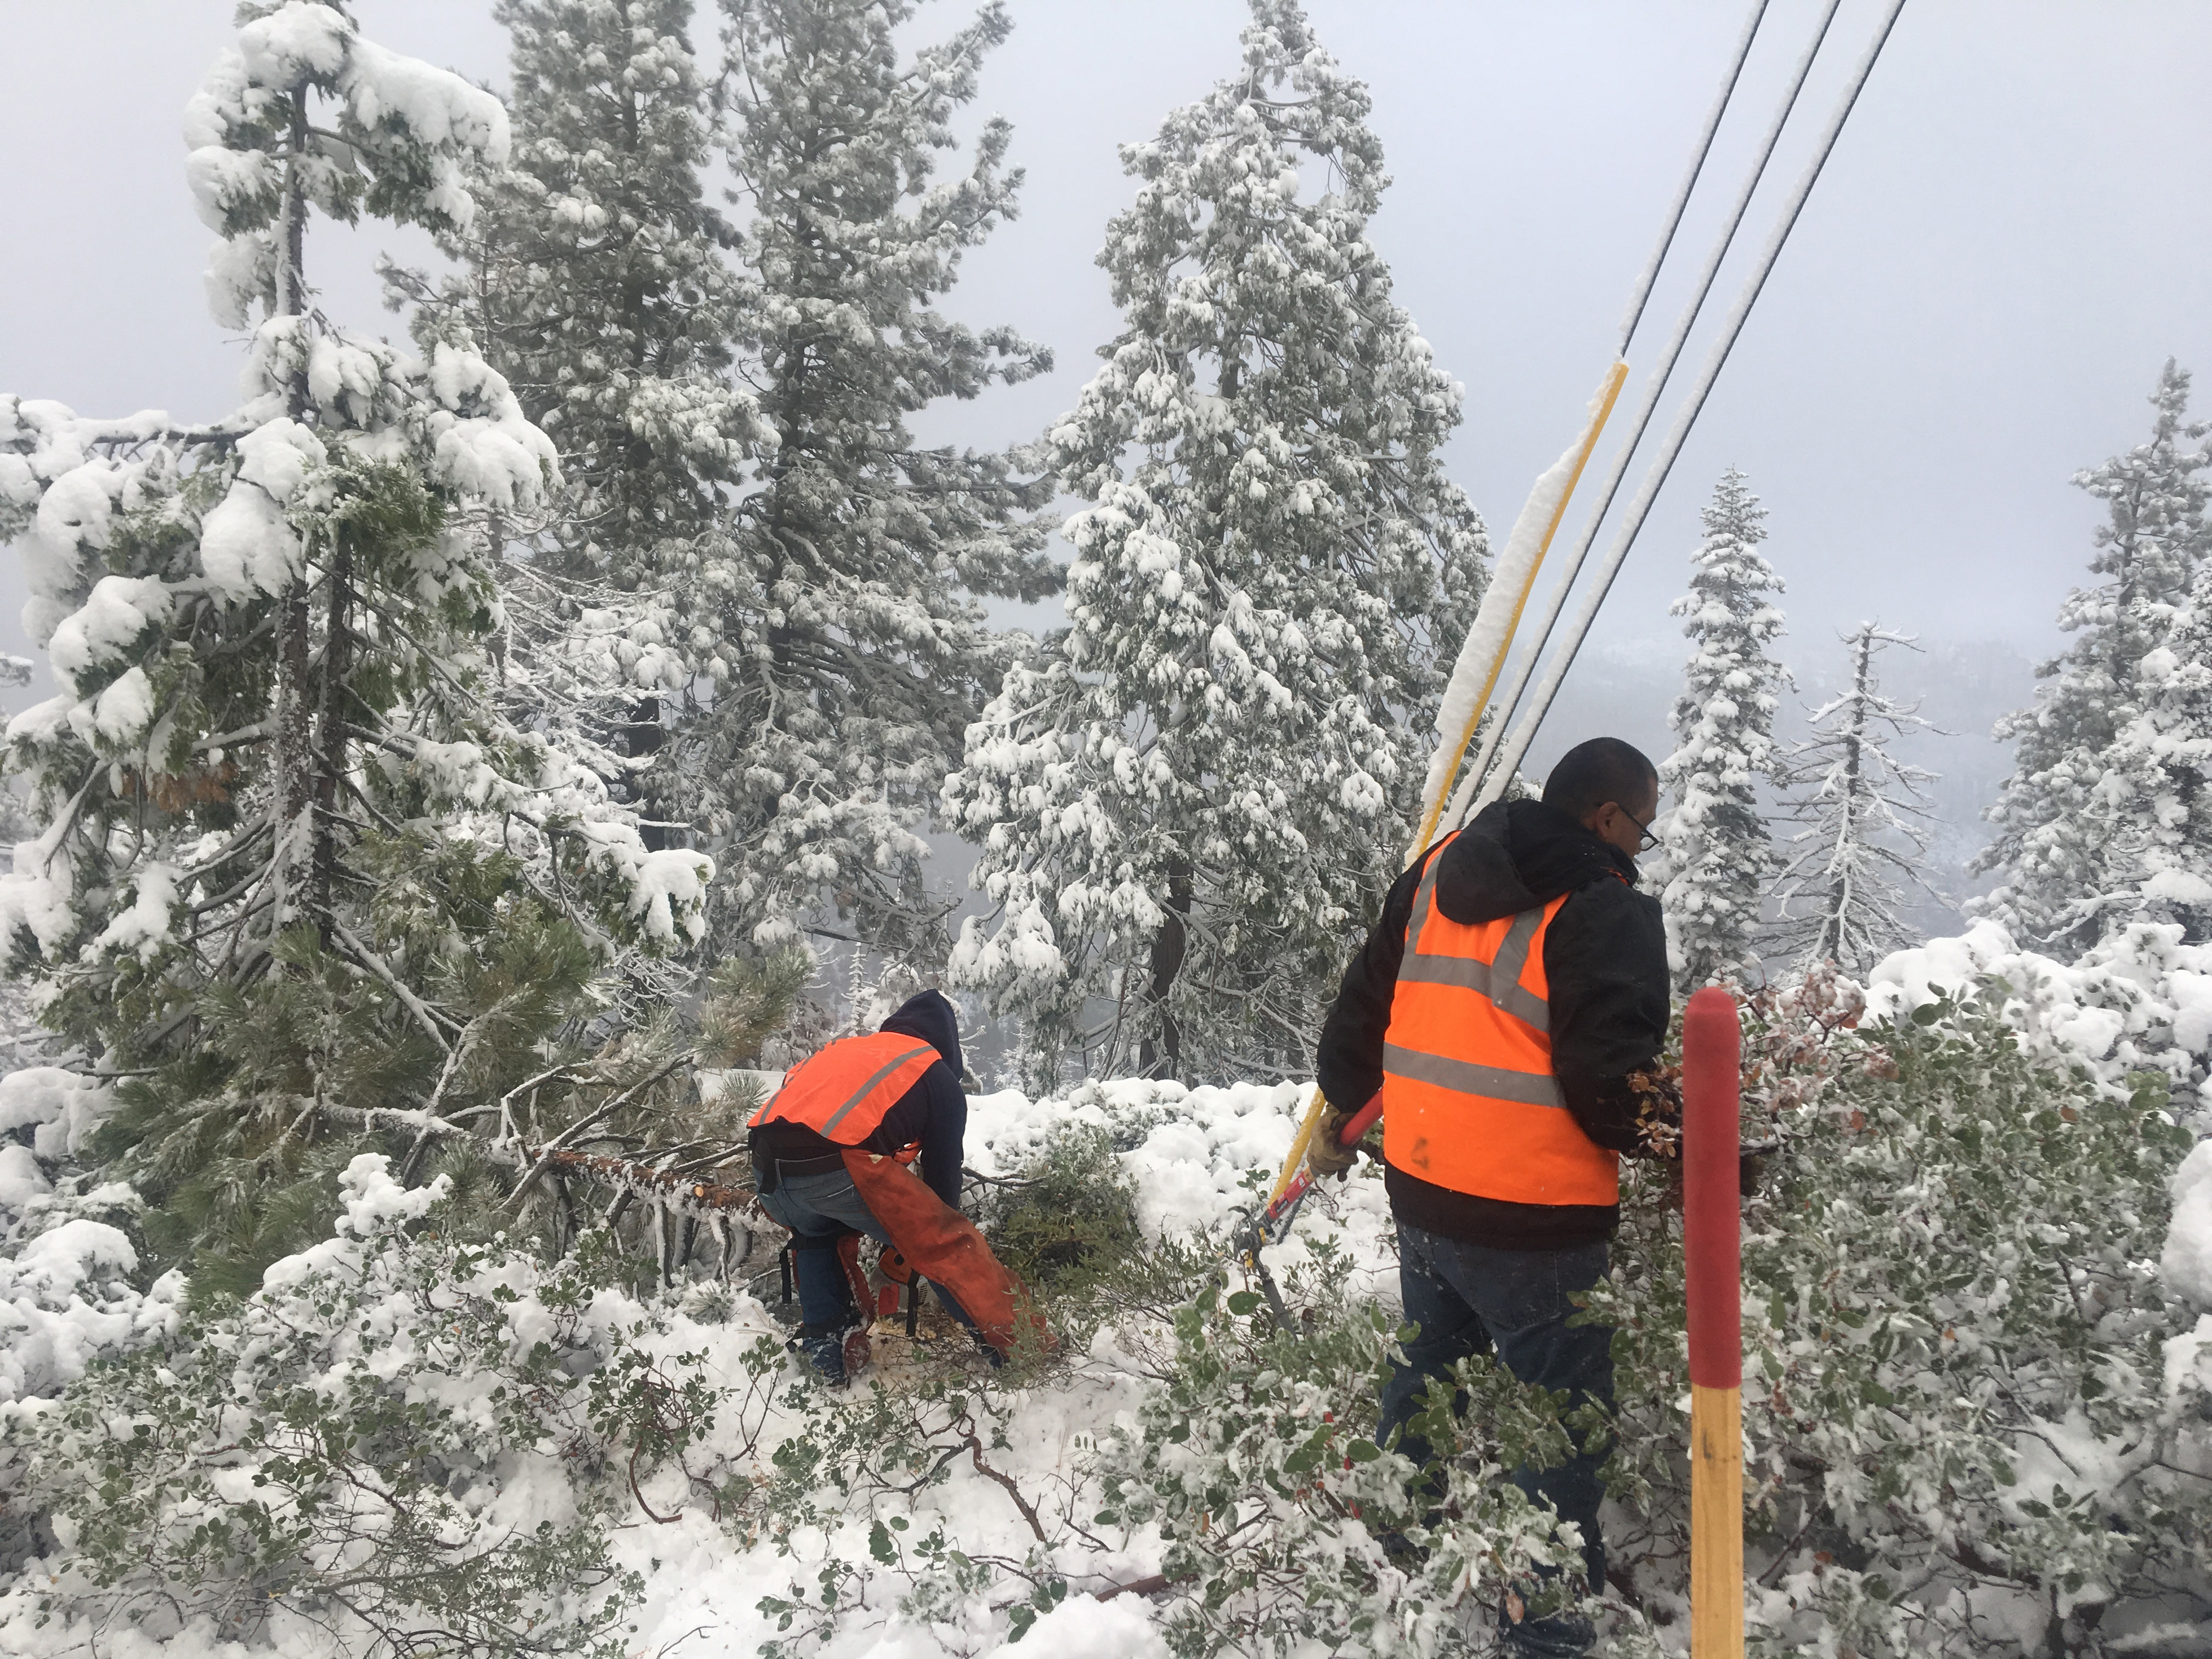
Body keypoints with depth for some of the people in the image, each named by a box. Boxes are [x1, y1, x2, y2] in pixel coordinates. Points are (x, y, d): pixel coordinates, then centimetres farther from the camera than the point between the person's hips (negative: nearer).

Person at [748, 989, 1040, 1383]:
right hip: (838, 1168, -6)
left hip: (766, 1172, 6)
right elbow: (942, 1171, 22)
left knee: (814, 1235, 37)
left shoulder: (840, 1050, 36)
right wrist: (942, 1230, 36)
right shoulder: (939, 1079, 21)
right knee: (949, 1249, 8)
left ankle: (826, 1350, 30)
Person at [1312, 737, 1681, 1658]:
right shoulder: (1602, 911, -14)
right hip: (1531, 1221, -8)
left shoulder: (1435, 874, 8)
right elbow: (1612, 1077, -19)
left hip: (1420, 1192, 8)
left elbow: (1362, 1003, 15)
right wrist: (1690, 1151, -2)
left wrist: (1339, 1113, 26)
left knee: (1424, 1378, 25)